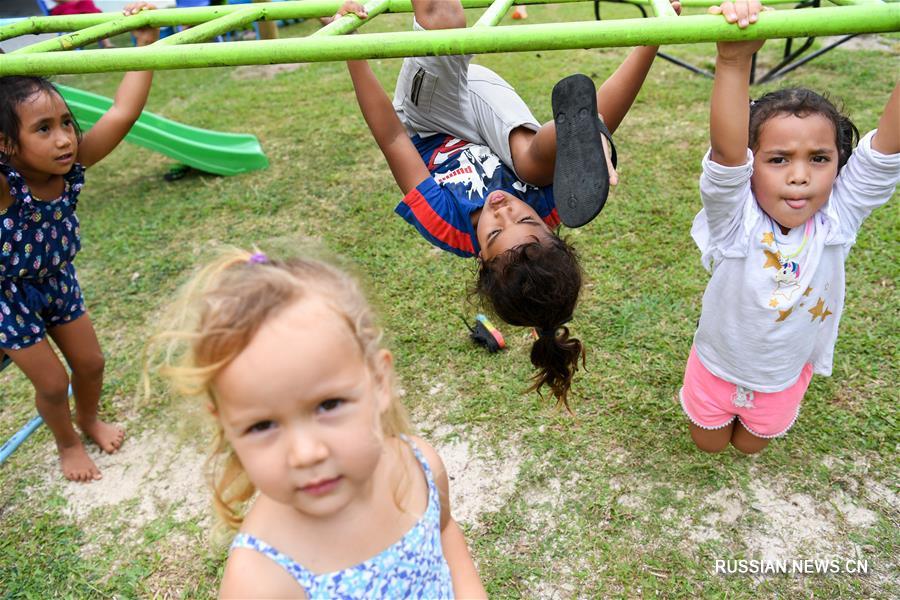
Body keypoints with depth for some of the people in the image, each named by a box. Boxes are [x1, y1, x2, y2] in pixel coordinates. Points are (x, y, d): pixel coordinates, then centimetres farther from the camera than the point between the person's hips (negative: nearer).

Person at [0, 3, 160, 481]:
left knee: (89, 363, 15)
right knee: (52, 382, 6)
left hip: (58, 282, 5)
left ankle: (90, 419, 47)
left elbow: (122, 114, -28)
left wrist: (146, 42, -30)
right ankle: (67, 443, 37)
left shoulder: (72, 164, -22)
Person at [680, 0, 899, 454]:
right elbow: (726, 153, -49)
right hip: (718, 368, -2)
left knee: (750, 445, 27)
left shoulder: (837, 218, -22)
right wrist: (734, 62, -63)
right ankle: (716, 408, 53)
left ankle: (751, 419, 58)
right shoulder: (735, 221, -31)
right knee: (709, 444, 23)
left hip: (786, 377, 2)